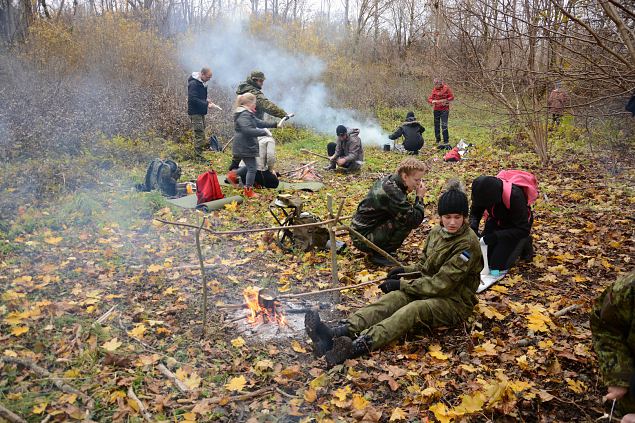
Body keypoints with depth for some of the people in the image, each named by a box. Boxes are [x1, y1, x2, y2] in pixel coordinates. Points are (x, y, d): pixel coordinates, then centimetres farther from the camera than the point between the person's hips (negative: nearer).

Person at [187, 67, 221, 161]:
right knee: (199, 134, -11)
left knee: (201, 133, 13)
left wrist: (206, 100, 6)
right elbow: (193, 99, -24)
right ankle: (198, 157, -7)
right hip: (195, 112, -10)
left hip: (201, 112, 10)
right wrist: (206, 104, -23)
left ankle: (199, 156, 22)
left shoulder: (203, 83, 13)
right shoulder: (193, 84, -16)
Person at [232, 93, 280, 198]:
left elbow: (259, 122, 23)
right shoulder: (244, 116, -19)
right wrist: (264, 132, -28)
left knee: (250, 167, 17)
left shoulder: (248, 114, 16)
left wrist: (275, 125, 19)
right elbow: (248, 130, -31)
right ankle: (249, 191, 4)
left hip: (247, 146, 11)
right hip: (245, 147, -11)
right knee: (252, 168, -5)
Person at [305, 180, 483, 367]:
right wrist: (407, 270, -2)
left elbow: (441, 284, -22)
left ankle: (357, 346, -57)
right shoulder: (437, 232, 6)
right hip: (430, 289, 6)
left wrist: (402, 284, -18)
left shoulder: (468, 244, -17)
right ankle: (336, 333, -43)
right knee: (393, 298, -23)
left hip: (455, 301, -6)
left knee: (414, 310, -36)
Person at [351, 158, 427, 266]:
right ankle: (379, 255, -6)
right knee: (407, 222, -19)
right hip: (363, 238, -10)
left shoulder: (388, 180, 3)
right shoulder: (392, 192, -25)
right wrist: (419, 197, -12)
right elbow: (415, 221, -25)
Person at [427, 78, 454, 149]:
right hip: (436, 110, 4)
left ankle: (446, 142, -9)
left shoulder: (446, 88, -4)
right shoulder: (434, 90, 5)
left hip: (444, 109, -4)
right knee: (436, 126, 6)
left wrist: (445, 100, -17)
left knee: (444, 126, -13)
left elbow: (452, 97, -2)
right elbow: (429, 99, 6)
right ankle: (438, 142, 16)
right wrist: (433, 101, -17)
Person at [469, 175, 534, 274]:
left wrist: (496, 236, -38)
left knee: (497, 265, -14)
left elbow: (523, 230, -31)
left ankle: (523, 243, 9)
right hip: (495, 223, 5)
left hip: (513, 227, -5)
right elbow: (475, 213, -5)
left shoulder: (514, 196, -35)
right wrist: (473, 228, -26)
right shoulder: (483, 192, -22)